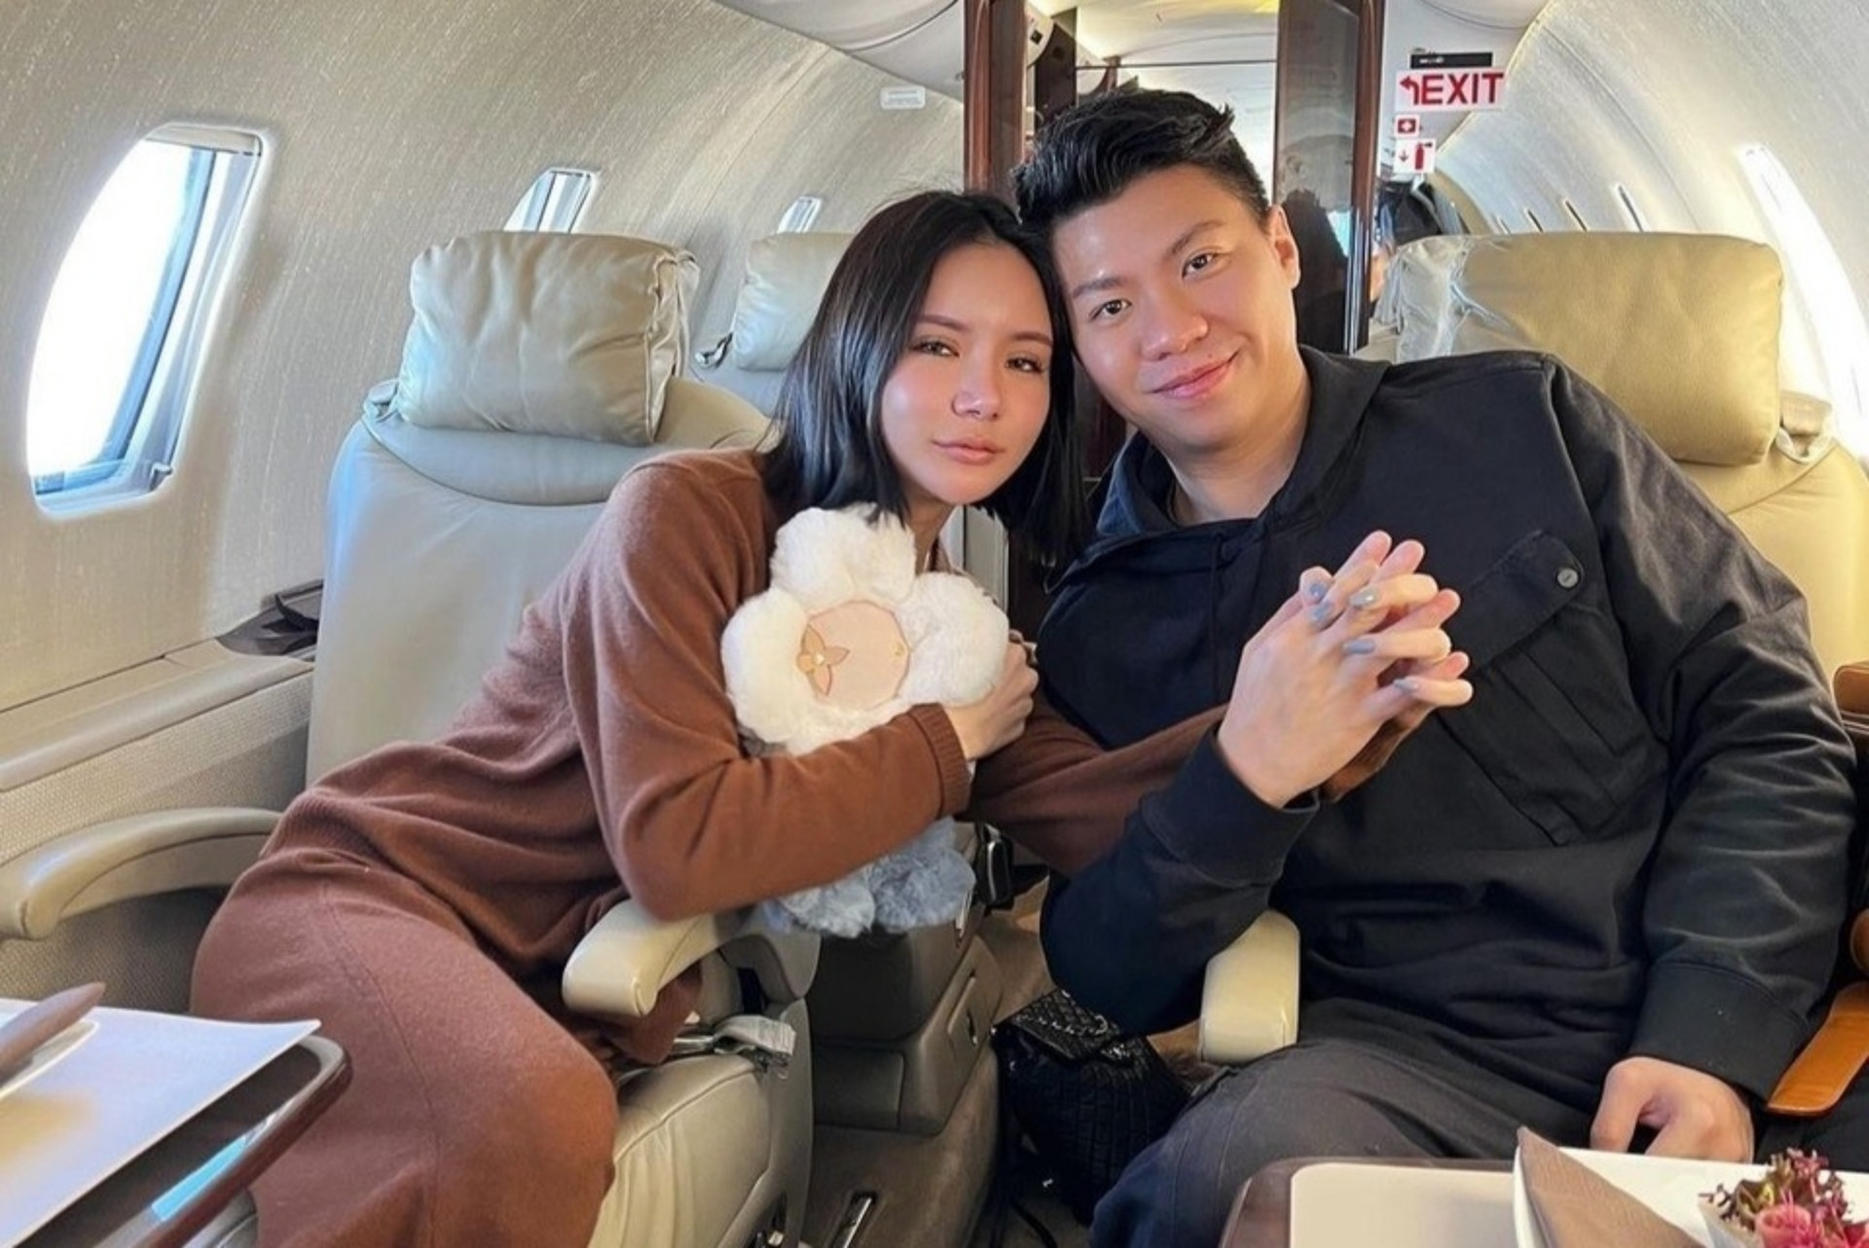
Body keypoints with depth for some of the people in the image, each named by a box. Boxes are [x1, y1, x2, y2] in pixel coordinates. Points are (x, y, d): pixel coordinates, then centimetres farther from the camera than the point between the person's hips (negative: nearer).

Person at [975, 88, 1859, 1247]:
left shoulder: (1521, 422, 4)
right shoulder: (1096, 637, 5)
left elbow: (1765, 712, 3)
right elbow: (1110, 986, 0)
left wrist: (1710, 1030, -10)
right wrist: (1243, 779, -18)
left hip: (1758, 1022, 0)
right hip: (1428, 1059, 1)